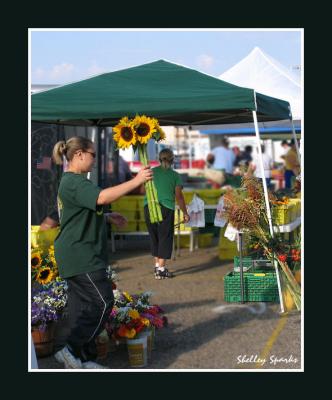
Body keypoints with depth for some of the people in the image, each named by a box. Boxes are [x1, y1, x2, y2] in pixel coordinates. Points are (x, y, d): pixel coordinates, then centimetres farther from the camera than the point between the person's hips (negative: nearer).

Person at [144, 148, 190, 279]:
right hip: (165, 208, -3)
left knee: (154, 236, 16)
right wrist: (185, 213, 8)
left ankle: (157, 265, 21)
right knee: (165, 237, 3)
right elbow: (178, 196, 0)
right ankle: (161, 269, -1)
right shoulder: (174, 175, 2)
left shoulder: (152, 172, 9)